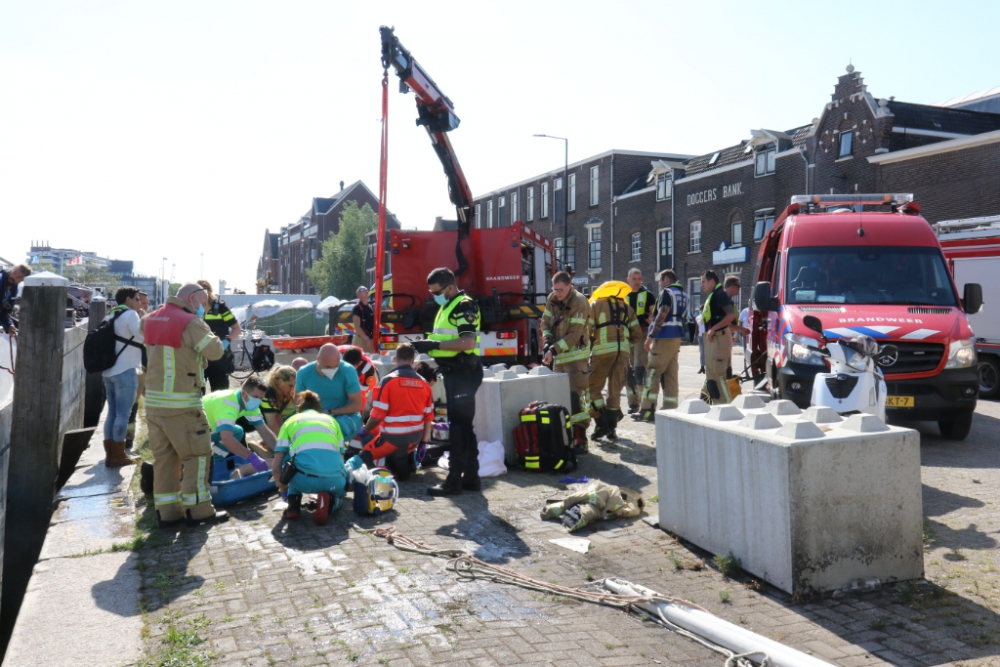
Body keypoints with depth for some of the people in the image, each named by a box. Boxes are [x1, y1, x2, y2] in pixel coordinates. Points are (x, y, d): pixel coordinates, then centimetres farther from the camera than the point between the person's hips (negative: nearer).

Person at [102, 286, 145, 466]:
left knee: (112, 413, 13)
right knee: (123, 414, -4)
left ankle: (110, 453, 16)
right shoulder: (130, 314, -8)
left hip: (109, 372, 9)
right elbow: (144, 336, -17)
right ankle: (118, 455, -1)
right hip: (125, 371, -9)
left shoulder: (110, 316, 17)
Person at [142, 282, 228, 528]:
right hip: (181, 404, -7)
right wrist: (207, 332, 5)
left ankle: (167, 511, 16)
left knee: (163, 456, 12)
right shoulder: (191, 323, -13)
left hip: (153, 400, 7)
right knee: (197, 454, 3)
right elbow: (215, 351, -14)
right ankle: (198, 510, 5)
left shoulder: (150, 319, 11)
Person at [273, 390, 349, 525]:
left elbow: (276, 467, 19)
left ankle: (293, 505, 19)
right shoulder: (331, 420, 31)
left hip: (303, 480, 0)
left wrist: (282, 487, 41)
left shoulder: (291, 421, 26)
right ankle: (329, 502, 2)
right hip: (333, 481, 0)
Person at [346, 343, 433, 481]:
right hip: (415, 438, 5)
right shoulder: (424, 383, 3)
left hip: (393, 438, -5)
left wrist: (364, 430, 4)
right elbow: (429, 417, 6)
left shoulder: (388, 381, -12)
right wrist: (424, 442, 14)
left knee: (364, 457, 8)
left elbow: (377, 415, -14)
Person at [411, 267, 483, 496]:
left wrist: (434, 344, -23)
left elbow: (468, 342, -25)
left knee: (459, 426, -6)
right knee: (463, 426, 13)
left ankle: (454, 480, -2)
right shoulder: (446, 307, 18)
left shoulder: (464, 306, -13)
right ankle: (471, 477, 19)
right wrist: (427, 346, 8)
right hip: (453, 372, 10)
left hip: (464, 372, -10)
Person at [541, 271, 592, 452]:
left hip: (576, 356, -8)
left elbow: (574, 335, -20)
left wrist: (554, 351, -24)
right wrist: (547, 343, -9)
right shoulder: (552, 300, 5)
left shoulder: (579, 303, -17)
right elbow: (545, 322, 9)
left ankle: (580, 439, -10)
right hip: (559, 356, 8)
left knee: (575, 396, -12)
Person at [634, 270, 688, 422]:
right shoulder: (683, 294, 17)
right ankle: (670, 409, 8)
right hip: (677, 337, 8)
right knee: (671, 374, 9)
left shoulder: (667, 292, -9)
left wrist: (650, 337, -16)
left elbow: (662, 316, -17)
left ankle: (647, 410, -7)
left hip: (664, 338, -8)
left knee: (653, 373, -5)